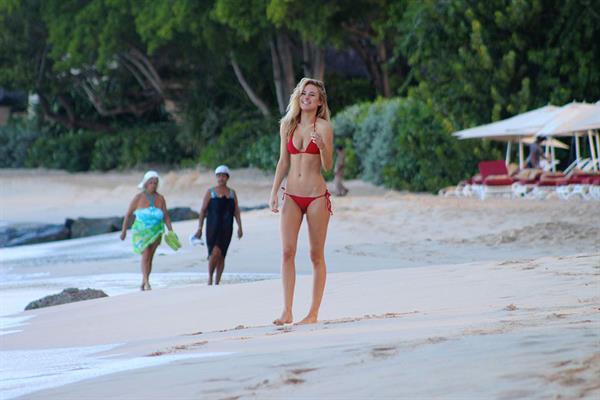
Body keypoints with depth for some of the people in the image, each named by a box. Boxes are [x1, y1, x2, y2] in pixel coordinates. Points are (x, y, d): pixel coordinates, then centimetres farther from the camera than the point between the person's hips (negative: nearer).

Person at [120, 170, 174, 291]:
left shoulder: (160, 198, 3)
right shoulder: (138, 198, -3)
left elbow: (166, 216, 3)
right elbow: (128, 214, 2)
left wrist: (171, 231, -6)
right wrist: (124, 230, 2)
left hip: (155, 232, 3)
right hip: (141, 231, -3)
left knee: (149, 258, 8)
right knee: (146, 255, -19)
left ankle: (143, 284, 21)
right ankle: (147, 283, -25)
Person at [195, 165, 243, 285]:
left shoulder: (232, 193, 12)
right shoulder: (210, 192, 4)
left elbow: (236, 211, 11)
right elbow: (203, 210, 2)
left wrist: (239, 227, 1)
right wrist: (200, 228, -3)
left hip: (226, 228, 2)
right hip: (213, 227, -2)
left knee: (221, 255, 0)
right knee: (215, 252, -16)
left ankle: (217, 282, 7)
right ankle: (210, 277, 3)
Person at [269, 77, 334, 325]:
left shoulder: (323, 126, -3)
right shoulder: (287, 125, 10)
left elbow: (328, 166, -6)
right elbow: (283, 162, 15)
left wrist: (323, 146, -24)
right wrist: (274, 192, 9)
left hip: (317, 196, -3)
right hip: (292, 196, 3)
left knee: (316, 254, 1)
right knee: (287, 251, -8)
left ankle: (314, 312, 4)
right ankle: (287, 312, -8)